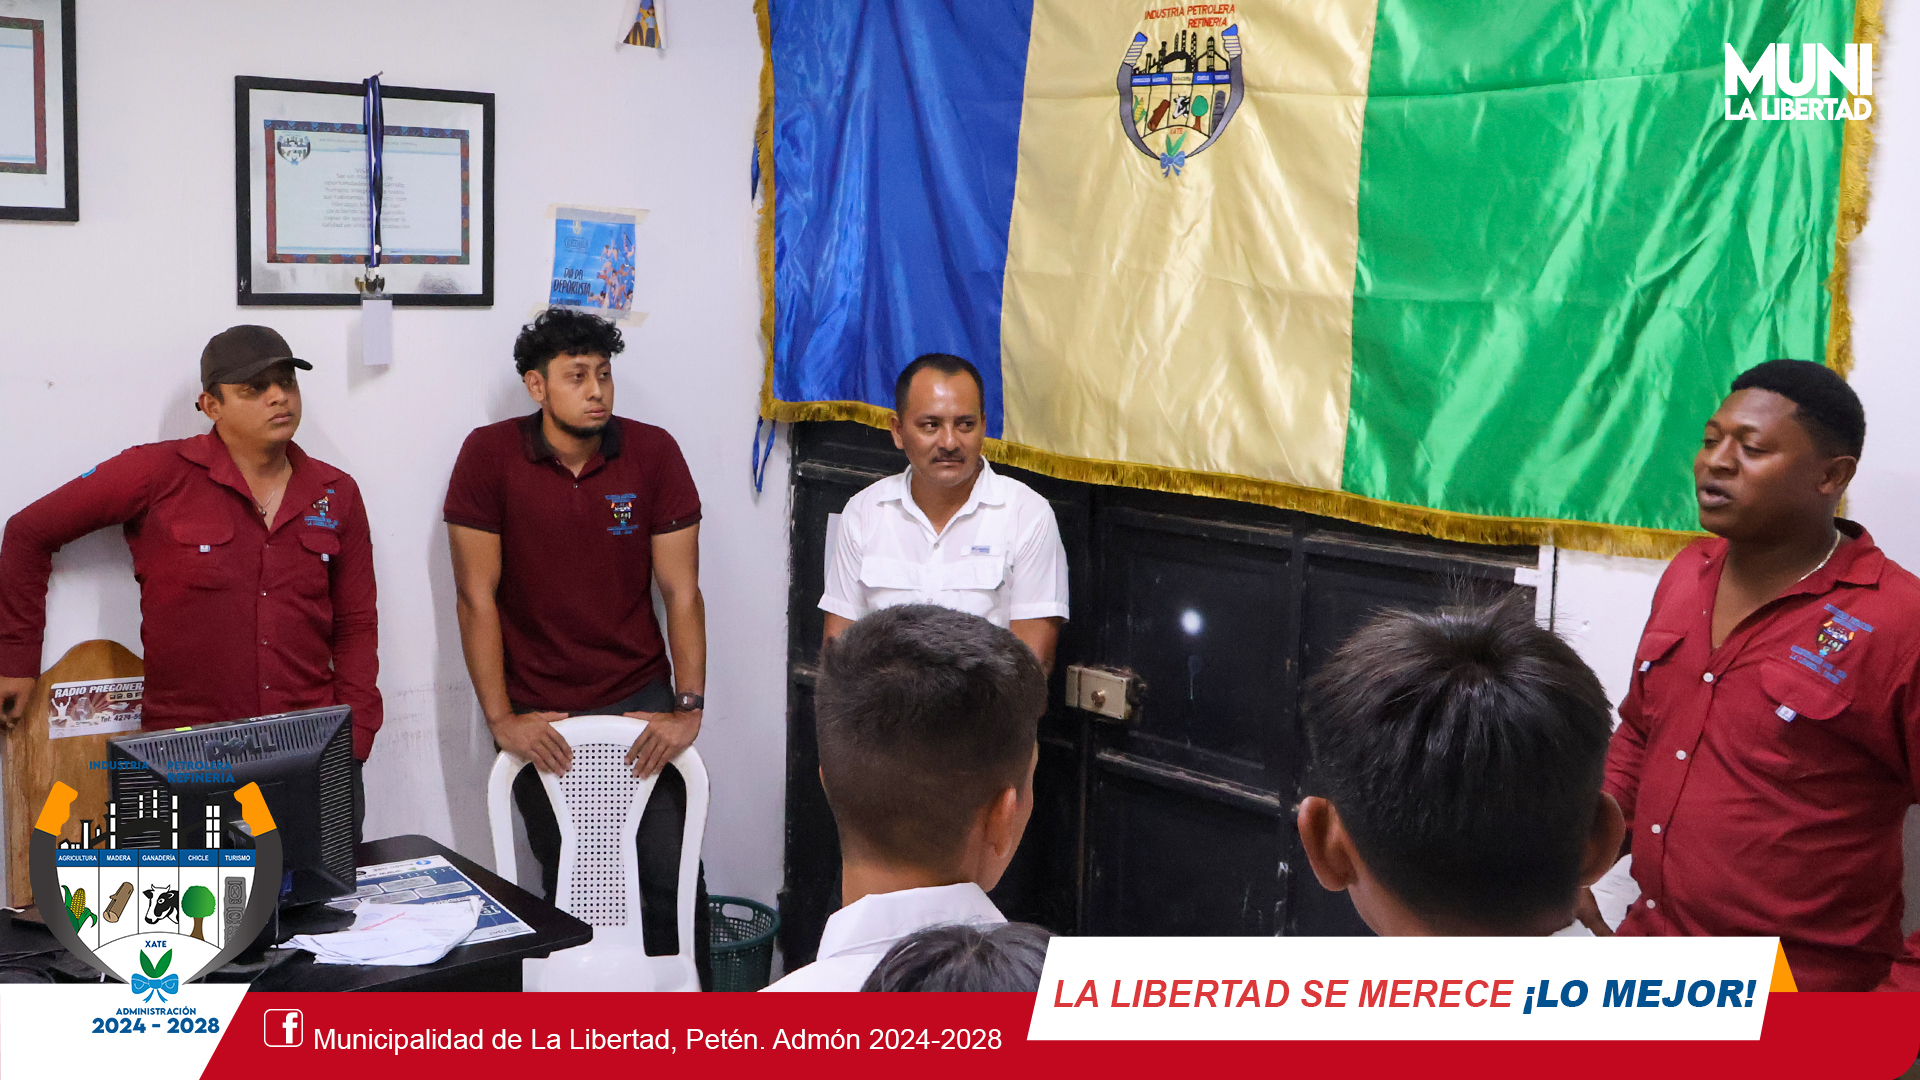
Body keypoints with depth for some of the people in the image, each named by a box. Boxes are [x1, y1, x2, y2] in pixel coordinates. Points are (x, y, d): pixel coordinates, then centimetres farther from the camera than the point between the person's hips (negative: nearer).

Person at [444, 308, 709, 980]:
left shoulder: (653, 452, -3)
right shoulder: (490, 456, -6)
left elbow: (682, 592, -3)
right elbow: (476, 597, -6)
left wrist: (688, 707, -11)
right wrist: (500, 719, -11)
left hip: (640, 699, 1)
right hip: (539, 713, -1)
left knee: (671, 878, -4)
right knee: (568, 886, 4)